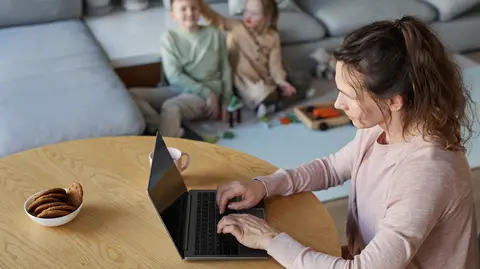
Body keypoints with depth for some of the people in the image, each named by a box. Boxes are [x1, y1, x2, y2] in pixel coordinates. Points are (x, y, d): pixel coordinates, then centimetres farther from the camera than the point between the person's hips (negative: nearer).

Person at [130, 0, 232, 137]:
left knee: (170, 106, -36)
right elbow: (174, 76, -8)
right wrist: (206, 92, -14)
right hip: (178, 89, 4)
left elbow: (225, 70, 7)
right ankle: (173, 130, -28)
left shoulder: (215, 35, 2)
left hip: (208, 94, -3)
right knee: (131, 95, -18)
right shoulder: (170, 37, 1)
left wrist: (226, 102, -1)